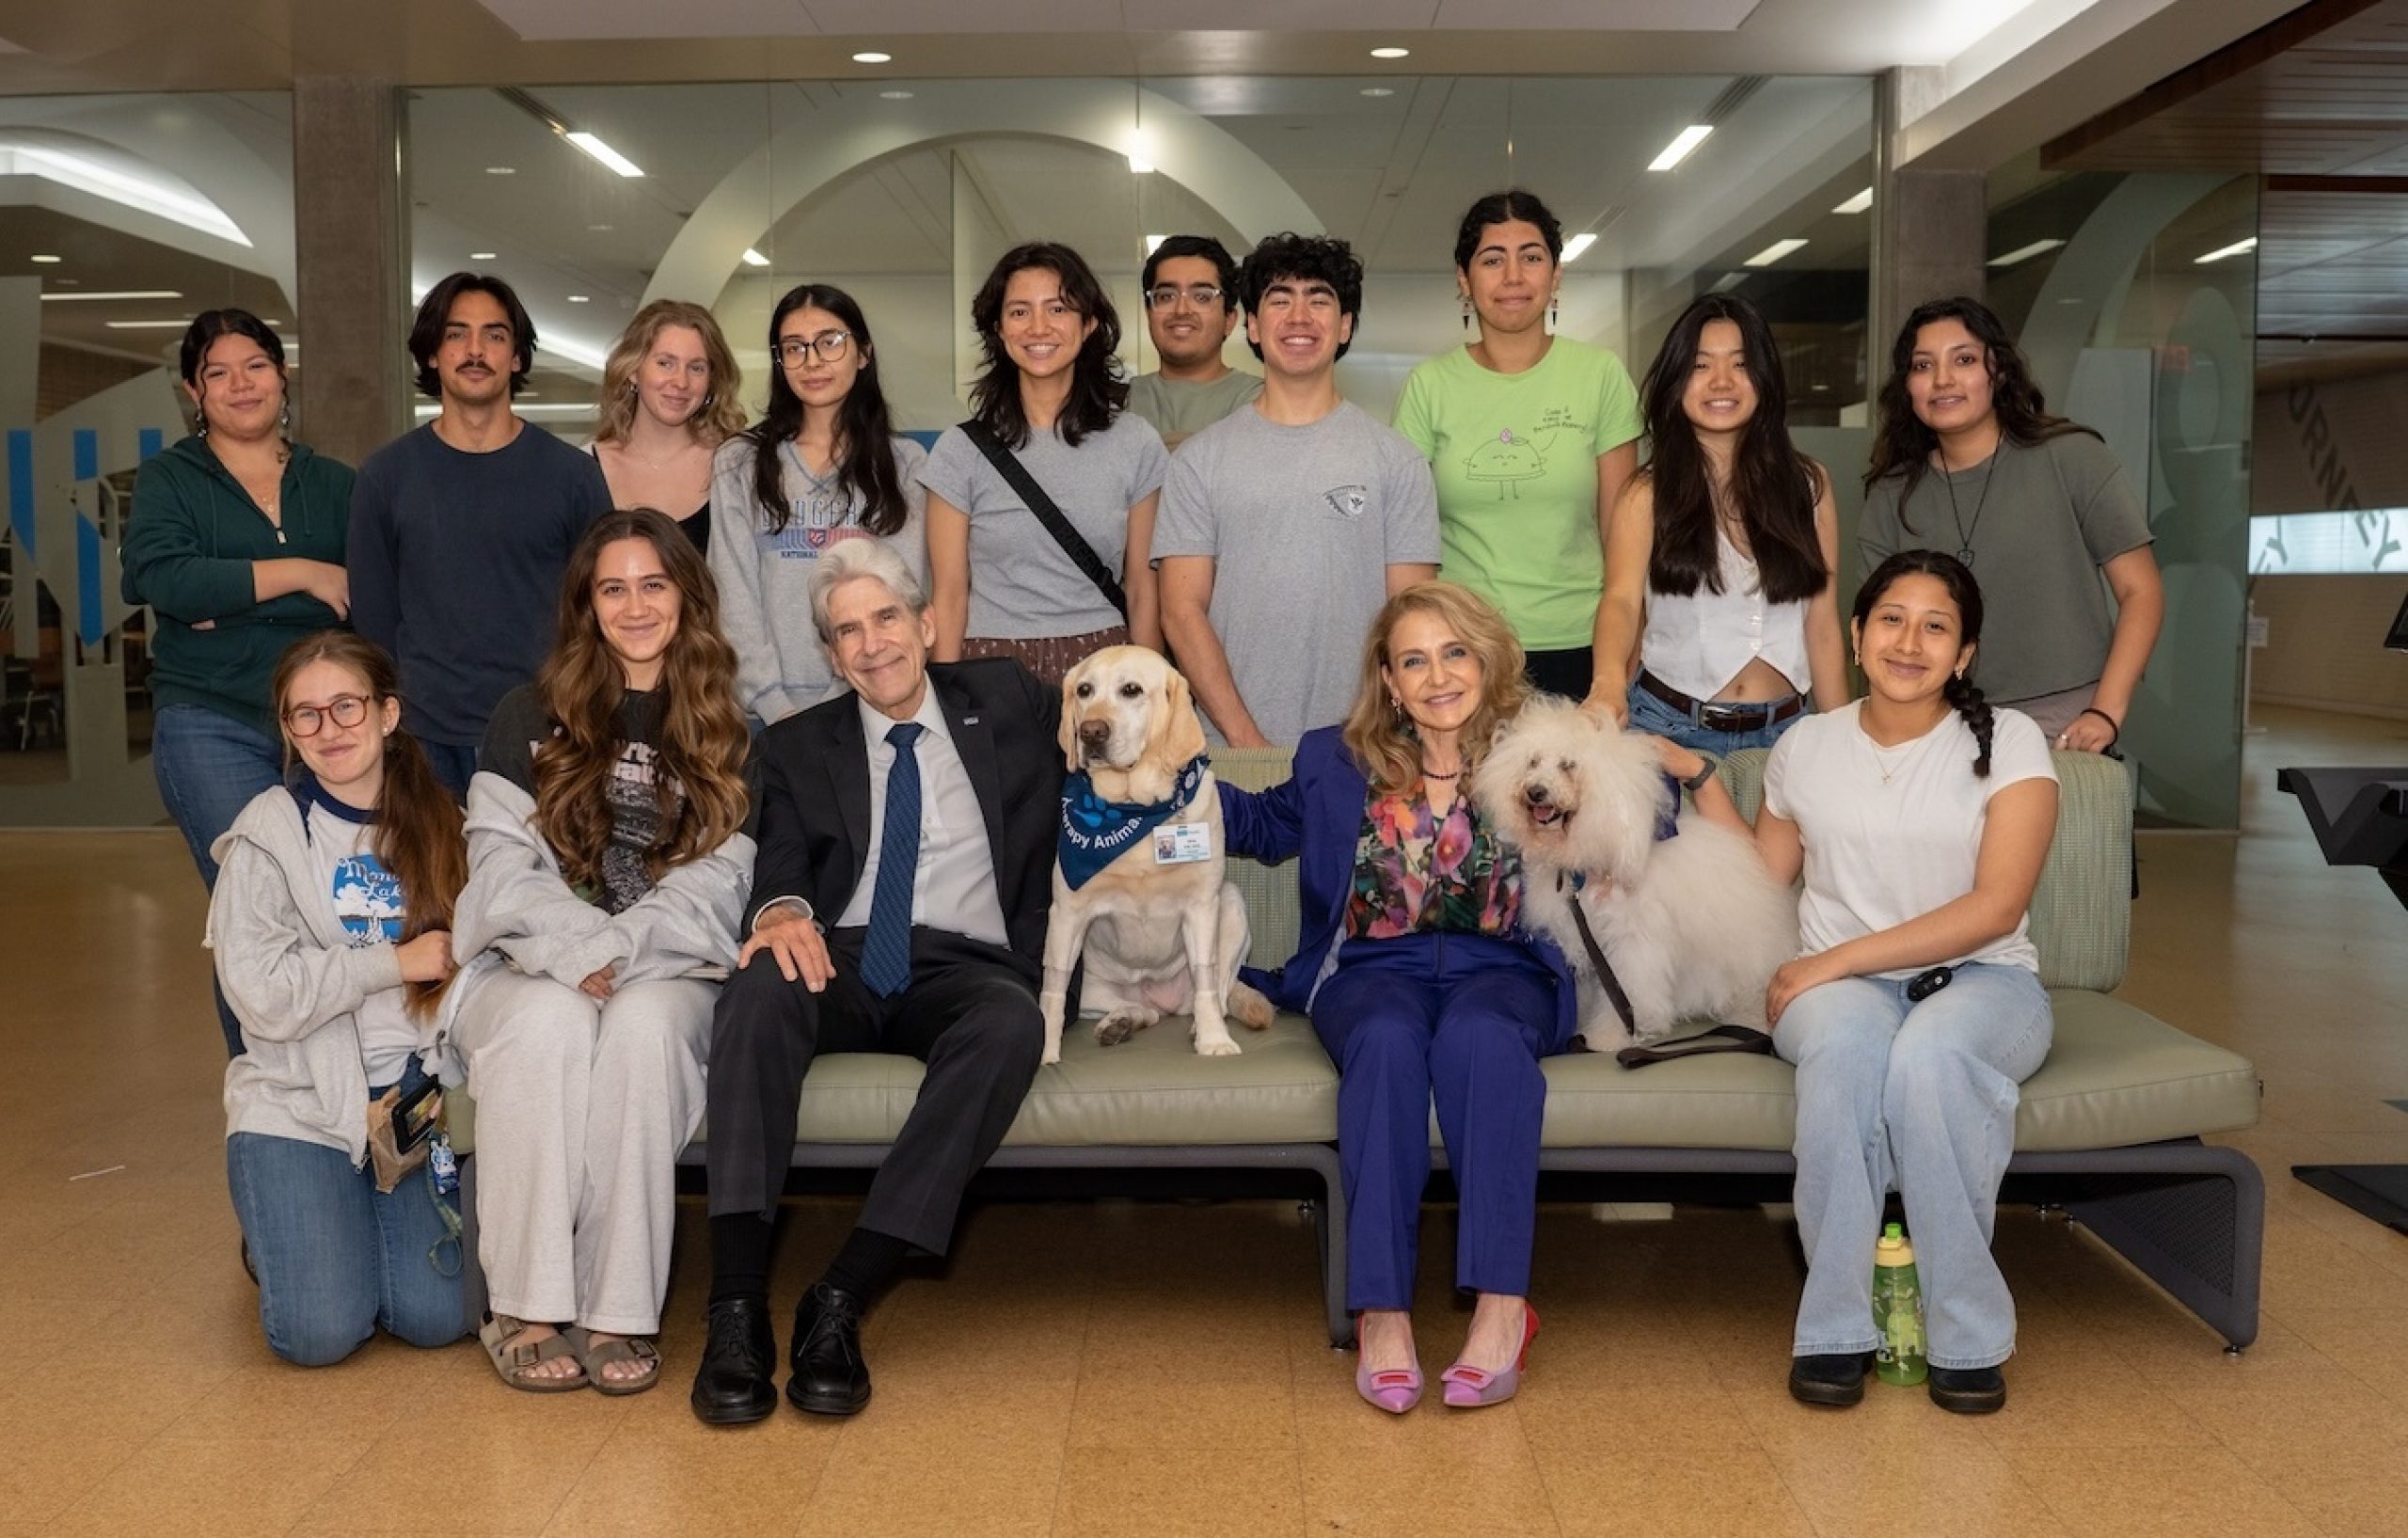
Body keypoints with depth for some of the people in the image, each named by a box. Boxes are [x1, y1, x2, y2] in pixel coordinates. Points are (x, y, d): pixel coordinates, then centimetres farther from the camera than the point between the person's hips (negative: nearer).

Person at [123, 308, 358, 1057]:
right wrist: (301, 574, -13)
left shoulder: (334, 483, 15)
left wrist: (233, 603, -9)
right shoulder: (168, 479, 10)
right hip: (214, 723, -2)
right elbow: (160, 576, -9)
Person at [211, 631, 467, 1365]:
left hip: (419, 1093, 2)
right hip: (301, 1102, -2)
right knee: (320, 1332, -15)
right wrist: (396, 962, -9)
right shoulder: (268, 832, -2)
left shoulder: (438, 823, 8)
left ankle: (377, 1217, 20)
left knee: (439, 1317, -13)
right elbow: (261, 995, -11)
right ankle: (281, 1233, 19)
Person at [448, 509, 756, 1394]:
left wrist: (619, 950, -16)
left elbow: (718, 882, 0)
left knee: (644, 1022, -34)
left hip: (668, 973, 0)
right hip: (534, 970, 0)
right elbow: (502, 872, -1)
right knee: (552, 1020, -34)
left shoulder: (725, 737, 12)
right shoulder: (530, 719, 10)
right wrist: (582, 952, -18)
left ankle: (617, 1313, -30)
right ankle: (525, 1310, -28)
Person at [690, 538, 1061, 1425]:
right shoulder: (798, 746, 18)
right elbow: (779, 862, 3)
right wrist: (781, 908, -20)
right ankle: (738, 1304, -37)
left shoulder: (1006, 702, 19)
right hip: (843, 959, 1)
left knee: (1012, 1024, -36)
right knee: (762, 986, -35)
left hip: (964, 967, 0)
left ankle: (842, 1299, -36)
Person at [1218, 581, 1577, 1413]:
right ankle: (1381, 1309, -36)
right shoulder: (1335, 761, 14)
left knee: (1481, 1037, -36)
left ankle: (1502, 1303, -37)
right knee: (1388, 1040, -35)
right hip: (1374, 968, 1)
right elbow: (1264, 824, 30)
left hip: (1500, 969, -1)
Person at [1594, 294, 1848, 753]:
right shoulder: (1647, 493, -3)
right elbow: (1622, 599, -18)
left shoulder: (1808, 485, 5)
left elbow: (1823, 626, 6)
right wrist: (1609, 682, -38)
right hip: (1668, 726, -2)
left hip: (1783, 730, 2)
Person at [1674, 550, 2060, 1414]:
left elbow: (1998, 906, -9)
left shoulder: (2007, 742, 2)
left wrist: (1840, 958, -15)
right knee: (1846, 1039, -36)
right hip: (1838, 987, 1)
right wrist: (1700, 777, 12)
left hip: (1979, 981, -1)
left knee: (1930, 1052, -37)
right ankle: (1836, 1327, -25)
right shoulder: (1806, 747, 12)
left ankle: (1967, 1334, -23)